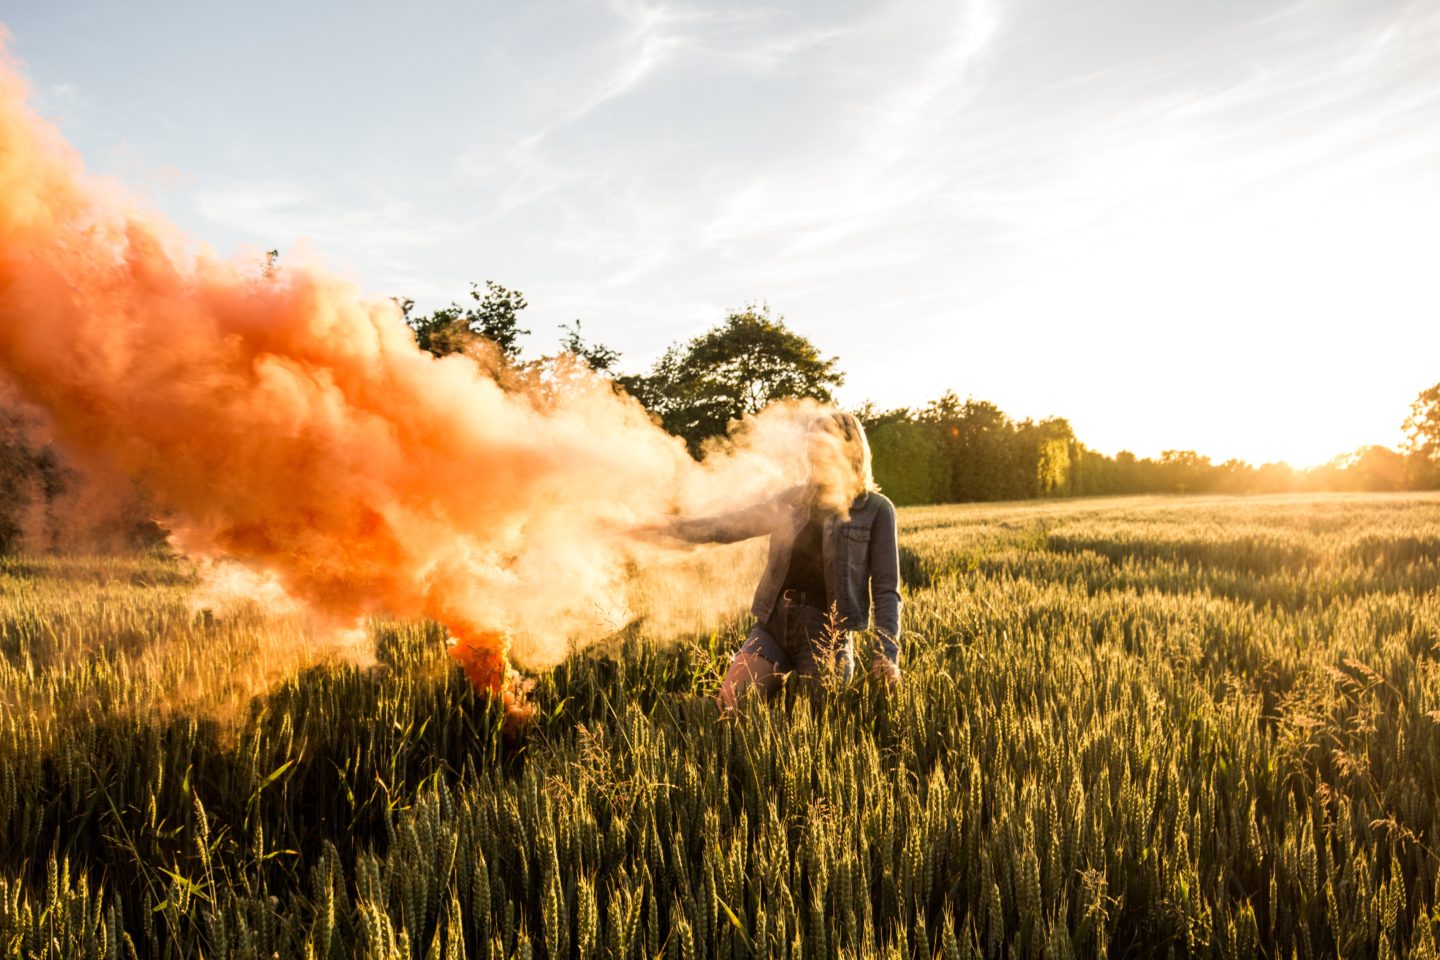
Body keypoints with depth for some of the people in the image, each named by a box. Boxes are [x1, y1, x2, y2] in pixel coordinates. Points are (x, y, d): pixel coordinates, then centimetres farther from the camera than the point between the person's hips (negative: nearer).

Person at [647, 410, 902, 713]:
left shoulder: (876, 509, 0)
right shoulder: (794, 499, 13)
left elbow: (886, 588, -2)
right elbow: (732, 525, 15)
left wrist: (888, 651, -13)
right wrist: (670, 526, 3)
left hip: (826, 634, -4)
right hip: (773, 623, 4)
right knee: (725, 707, -7)